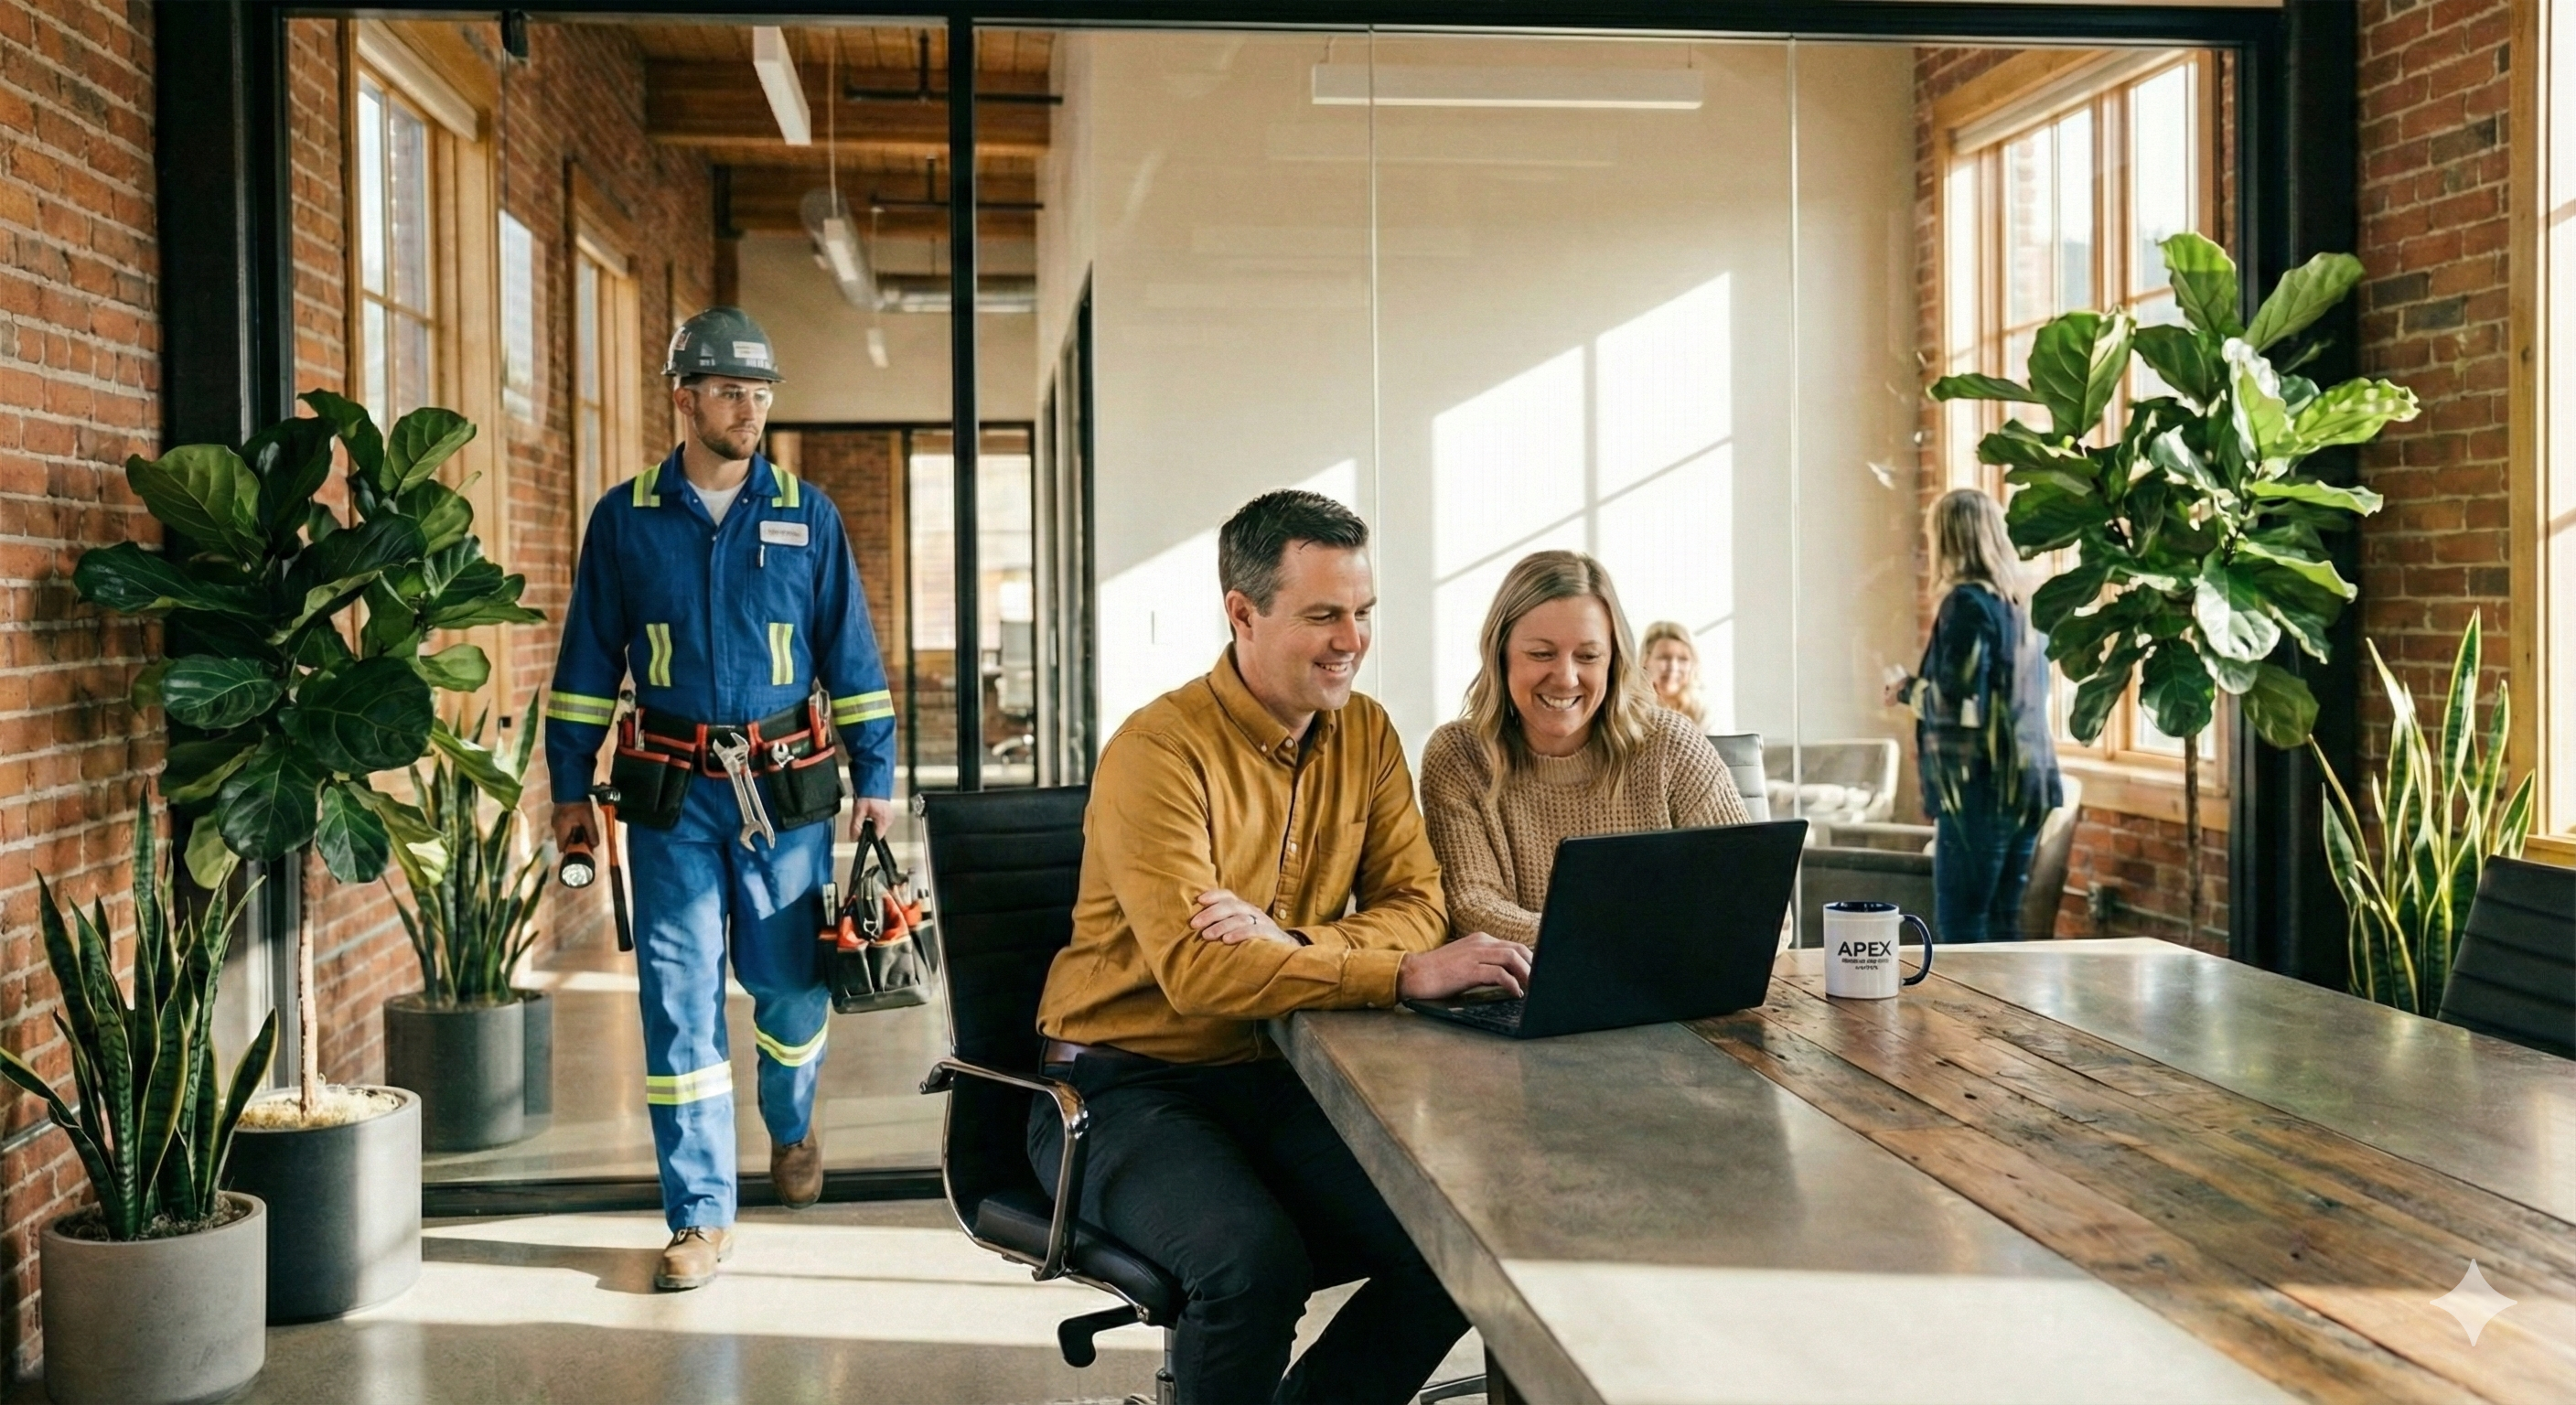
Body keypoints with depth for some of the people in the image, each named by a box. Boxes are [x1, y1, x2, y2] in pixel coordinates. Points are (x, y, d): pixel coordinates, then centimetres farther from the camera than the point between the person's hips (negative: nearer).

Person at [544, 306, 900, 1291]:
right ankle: (700, 1214, 5)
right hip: (671, 794, 0)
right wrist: (571, 786, 6)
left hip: (787, 788, 0)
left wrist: (874, 776, 3)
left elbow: (849, 653, 7)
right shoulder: (625, 519, 4)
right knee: (679, 995, -3)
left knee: (789, 980, 8)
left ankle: (791, 1130, 39)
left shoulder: (806, 515, 4)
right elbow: (588, 661, 9)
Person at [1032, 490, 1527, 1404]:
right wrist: (1405, 974, -33)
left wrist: (1291, 945, -22)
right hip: (1128, 1084, -6)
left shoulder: (1366, 734, 5)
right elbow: (1193, 967, -27)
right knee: (1254, 1260, -33)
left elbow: (1414, 905, -1)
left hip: (1275, 1077, 6)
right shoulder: (1160, 750, -17)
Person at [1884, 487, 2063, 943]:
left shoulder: (1967, 602, -12)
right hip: (2028, 782, 8)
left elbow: (1957, 703, -19)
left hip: (1980, 786, -8)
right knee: (2003, 923, 12)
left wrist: (1907, 691, -1)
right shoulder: (2022, 602, 13)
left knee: (1961, 929, -3)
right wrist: (1923, 687, 25)